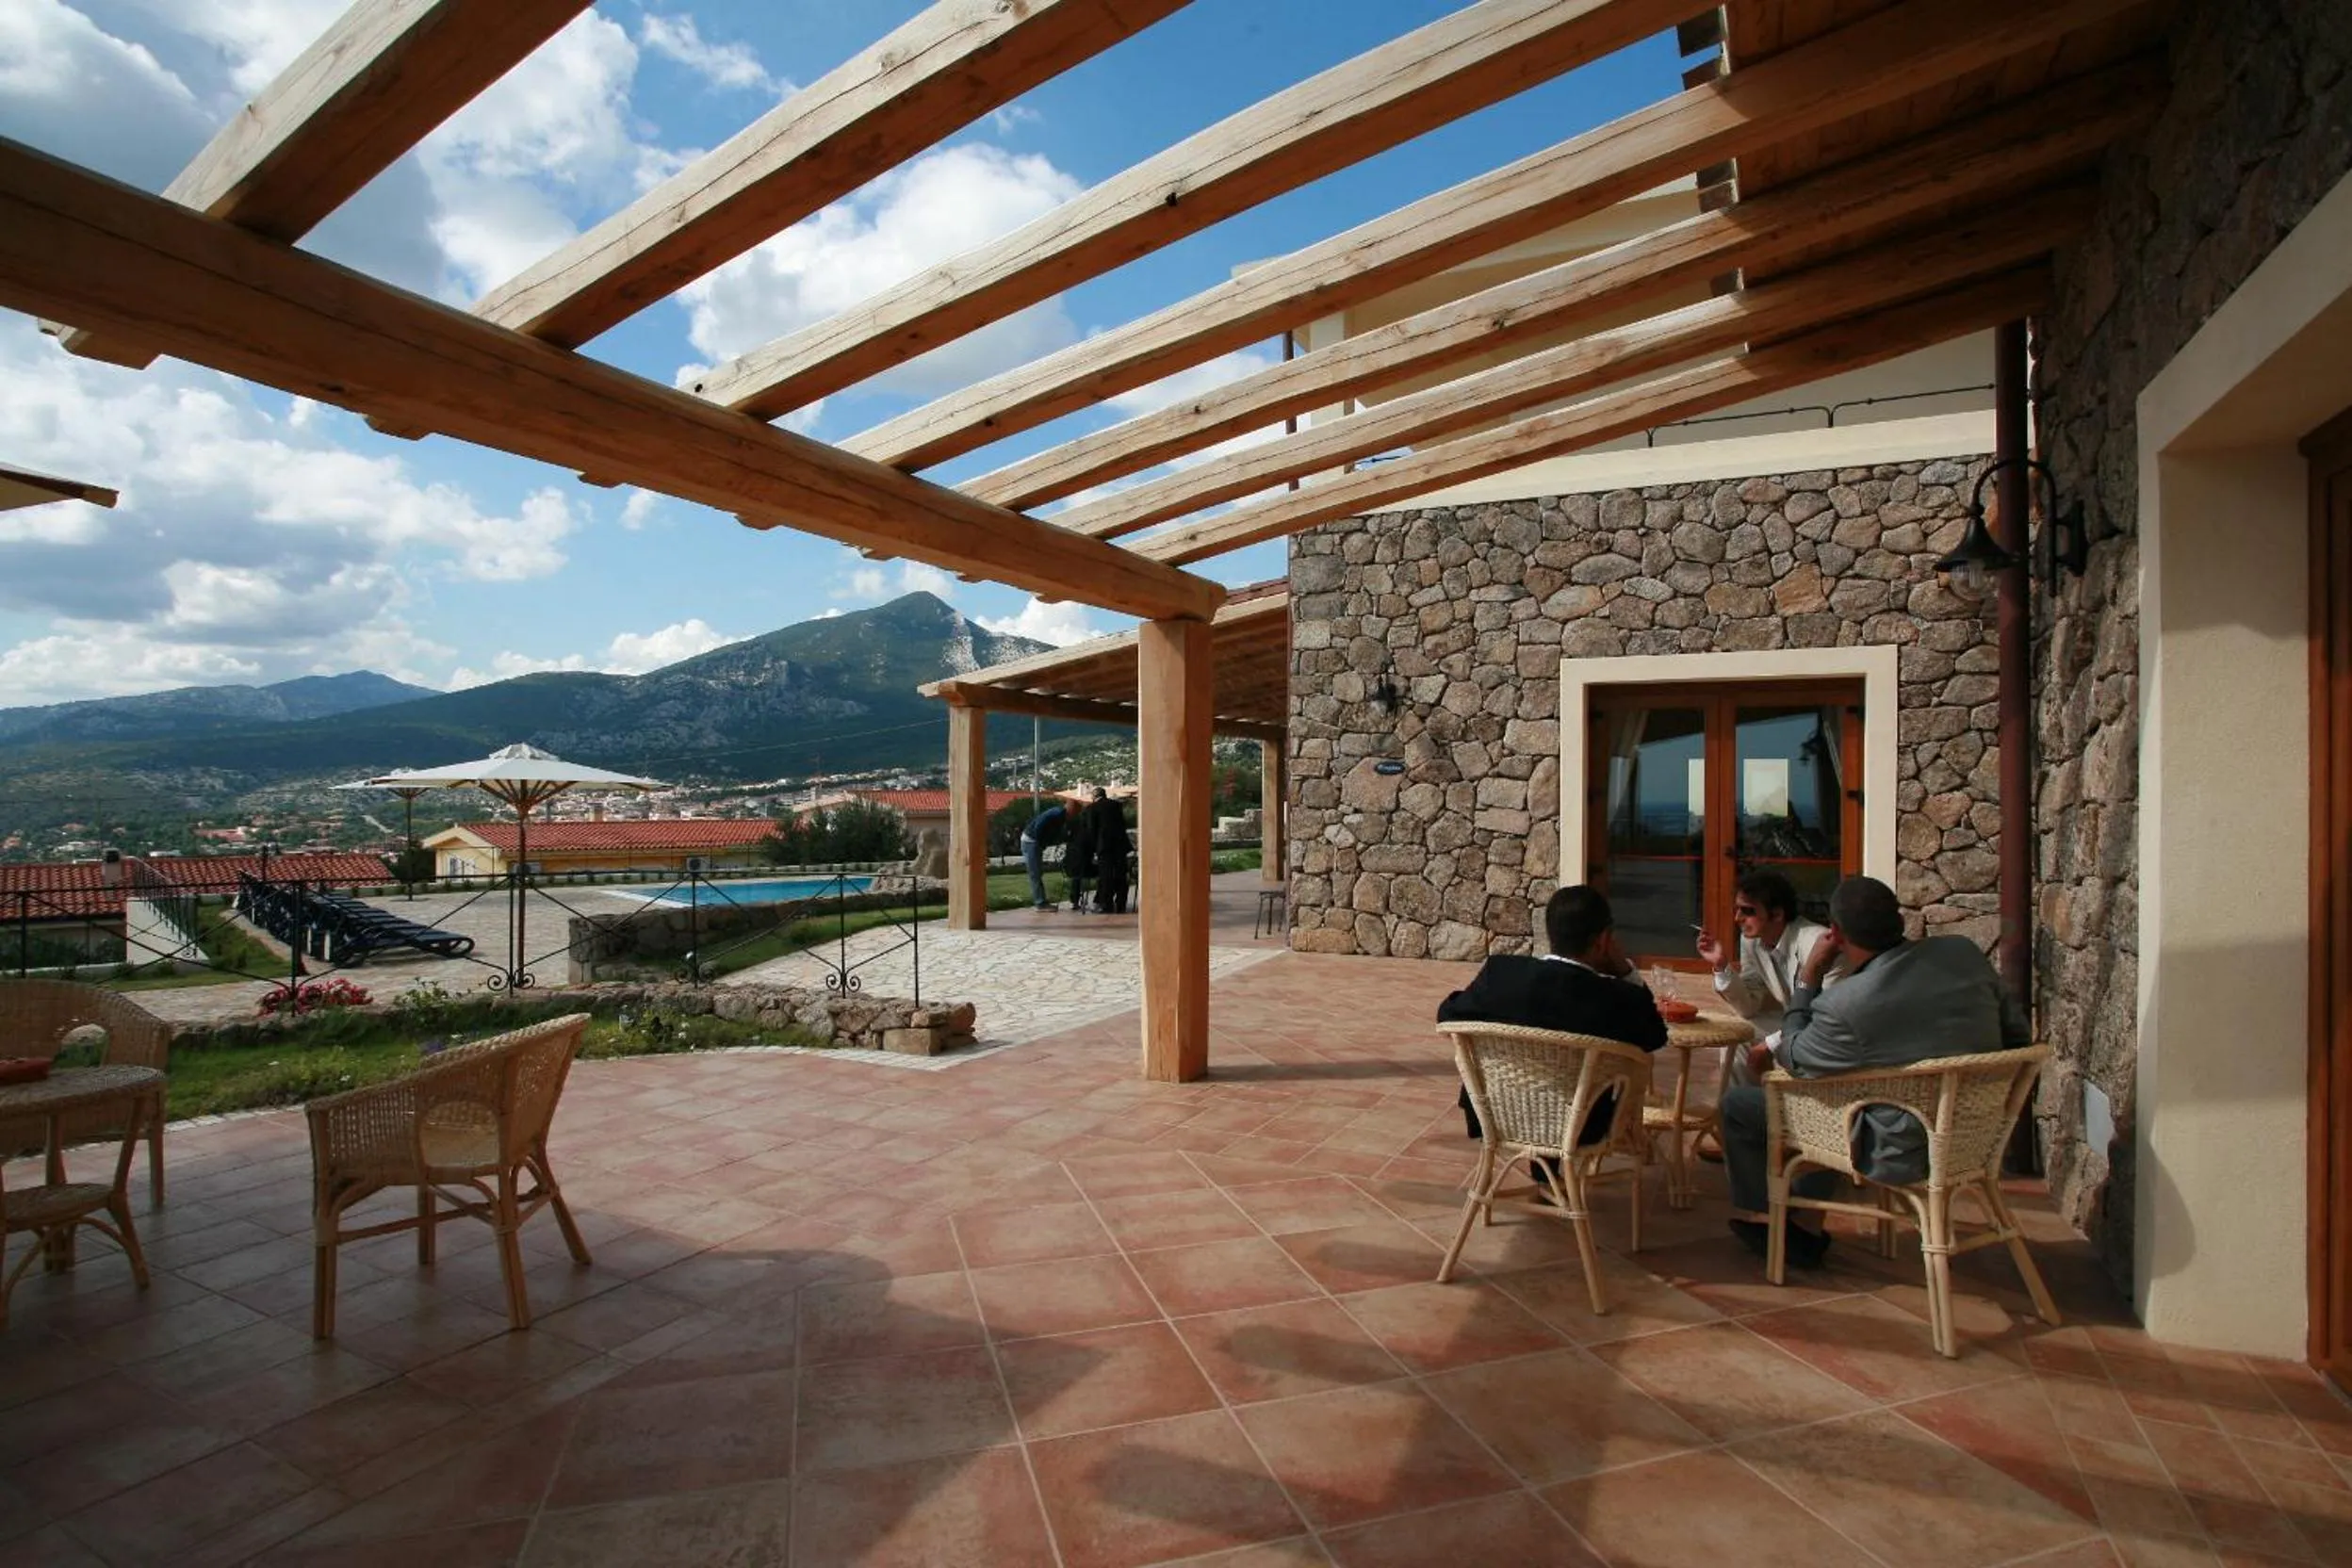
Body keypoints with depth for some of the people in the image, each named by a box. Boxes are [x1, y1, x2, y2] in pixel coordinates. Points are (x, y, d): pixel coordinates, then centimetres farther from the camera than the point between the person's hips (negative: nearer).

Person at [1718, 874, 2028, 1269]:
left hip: (1906, 1158, -7)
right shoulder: (1965, 952, -8)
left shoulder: (1844, 1006, -26)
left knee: (1738, 1102, 5)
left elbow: (1793, 1060, -5)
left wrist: (1808, 977, -4)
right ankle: (1806, 1226, 37)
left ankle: (1757, 1218, 28)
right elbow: (2018, 1035, 6)